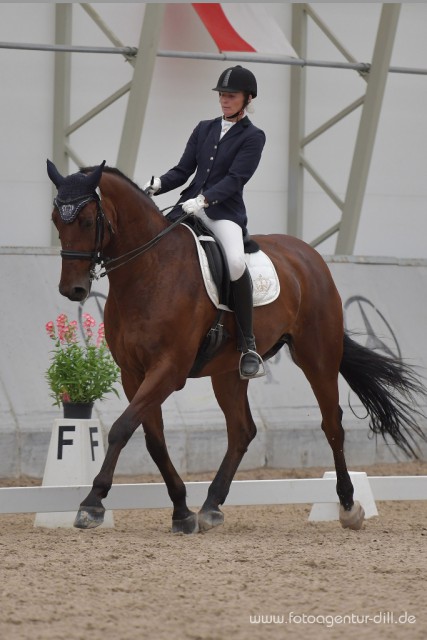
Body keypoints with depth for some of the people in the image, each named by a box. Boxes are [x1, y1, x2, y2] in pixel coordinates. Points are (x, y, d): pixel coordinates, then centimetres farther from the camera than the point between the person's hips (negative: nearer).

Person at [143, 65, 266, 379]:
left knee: (236, 262, -33)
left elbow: (235, 178, -12)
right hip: (190, 206, 6)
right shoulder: (204, 129, 16)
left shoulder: (253, 137, 1)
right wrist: (157, 185, -8)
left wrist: (203, 200, -27)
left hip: (225, 212, -6)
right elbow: (183, 170, 13)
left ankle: (249, 344, -25)